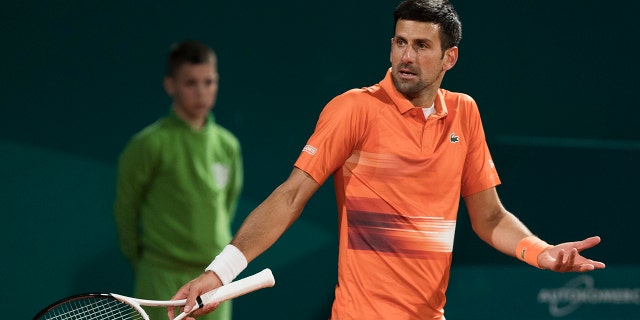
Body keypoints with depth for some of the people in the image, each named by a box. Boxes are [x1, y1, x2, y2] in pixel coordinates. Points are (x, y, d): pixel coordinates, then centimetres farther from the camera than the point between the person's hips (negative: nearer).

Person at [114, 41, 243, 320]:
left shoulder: (227, 145, 4)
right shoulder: (151, 144, -10)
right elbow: (125, 206, -2)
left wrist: (214, 248, 14)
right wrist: (140, 259, 4)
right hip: (163, 282, -4)